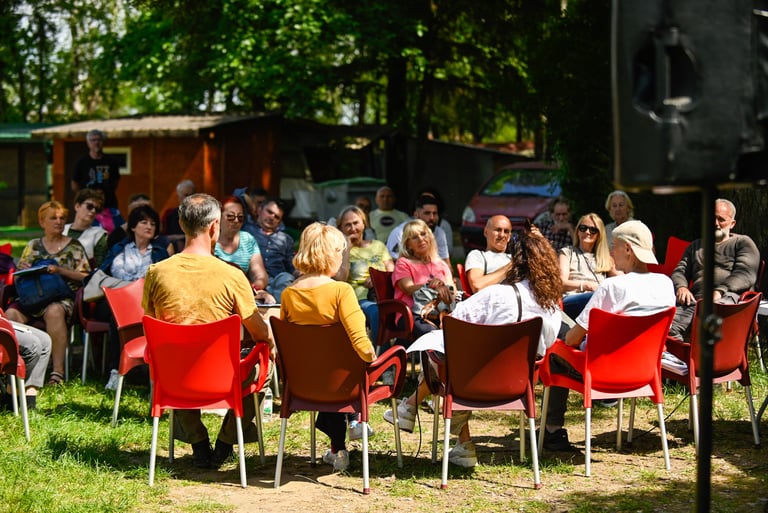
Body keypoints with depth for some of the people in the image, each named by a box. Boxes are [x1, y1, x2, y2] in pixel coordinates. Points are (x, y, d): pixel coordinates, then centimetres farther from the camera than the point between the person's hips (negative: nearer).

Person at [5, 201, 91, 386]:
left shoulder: (74, 246, 12)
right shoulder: (33, 246, 21)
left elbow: (85, 277, 3)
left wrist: (60, 271, -11)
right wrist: (24, 271, -1)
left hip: (62, 296, -3)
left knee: (54, 311, -39)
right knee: (11, 313, -29)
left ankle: (58, 371, -39)